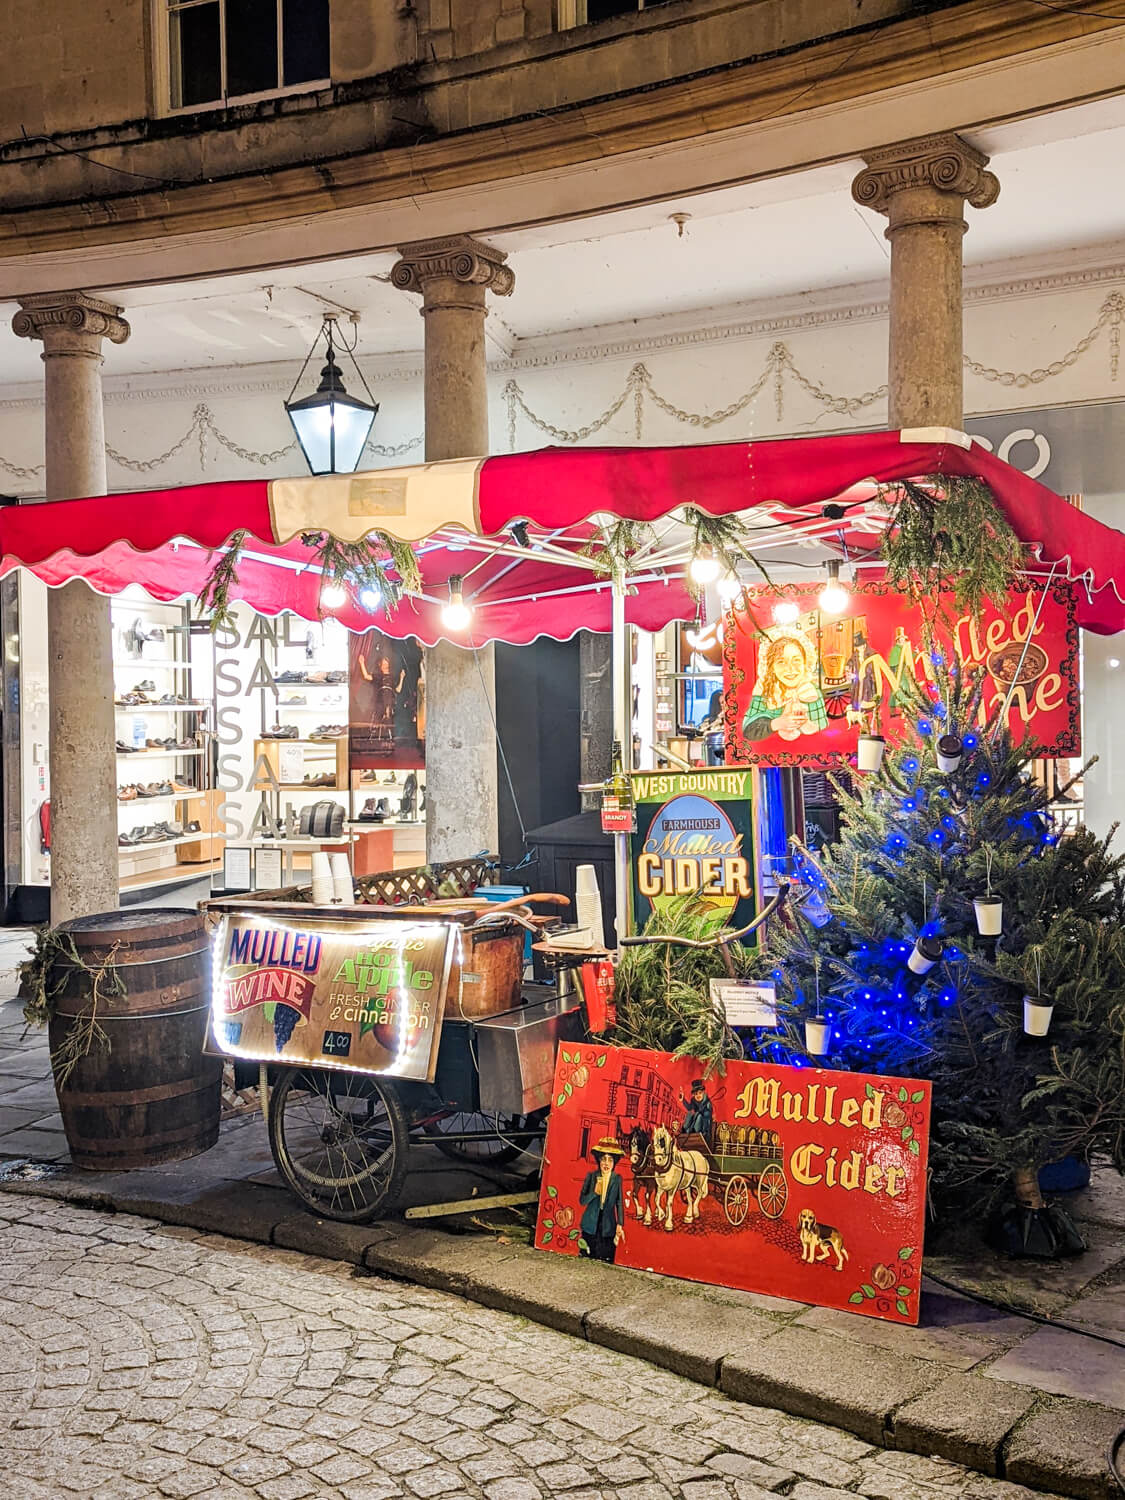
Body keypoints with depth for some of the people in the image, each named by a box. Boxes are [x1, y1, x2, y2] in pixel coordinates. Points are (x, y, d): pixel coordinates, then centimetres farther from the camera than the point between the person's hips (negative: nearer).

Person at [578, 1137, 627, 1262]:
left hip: (608, 1227, 0)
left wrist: (620, 1225, -1)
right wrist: (594, 1193, -18)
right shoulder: (590, 1176, -1)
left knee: (606, 1259, -4)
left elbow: (619, 1203, 4)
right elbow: (582, 1201, -1)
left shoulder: (617, 1179, -1)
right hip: (590, 1225, 0)